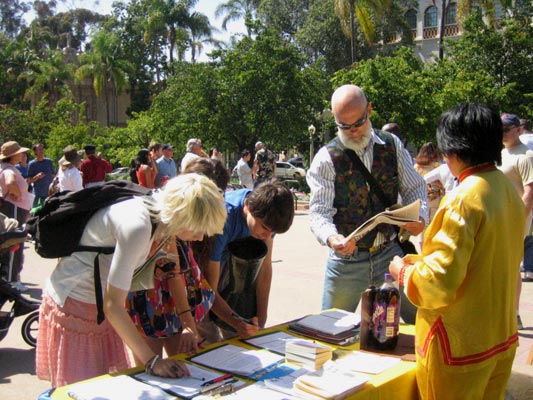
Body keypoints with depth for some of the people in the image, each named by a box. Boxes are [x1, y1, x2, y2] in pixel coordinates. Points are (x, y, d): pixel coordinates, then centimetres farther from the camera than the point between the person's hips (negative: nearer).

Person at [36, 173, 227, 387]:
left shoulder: (164, 216, -10)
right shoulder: (138, 227, -34)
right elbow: (113, 305, -29)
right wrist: (152, 361, -25)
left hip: (101, 303, 8)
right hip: (72, 303, -8)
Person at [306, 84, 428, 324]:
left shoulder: (392, 145, 2)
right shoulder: (326, 159, -8)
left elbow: (414, 188, 7)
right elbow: (320, 211, -14)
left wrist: (420, 216, -14)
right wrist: (331, 238, -35)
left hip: (390, 252, 2)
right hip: (347, 258, -2)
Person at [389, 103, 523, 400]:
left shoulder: (463, 200, -22)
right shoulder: (508, 189, 4)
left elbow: (440, 283, -26)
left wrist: (403, 270, -7)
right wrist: (421, 260, 16)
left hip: (462, 347, -8)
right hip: (503, 335, 8)